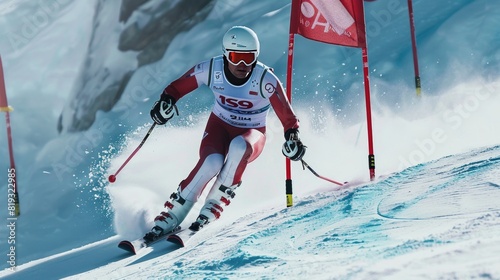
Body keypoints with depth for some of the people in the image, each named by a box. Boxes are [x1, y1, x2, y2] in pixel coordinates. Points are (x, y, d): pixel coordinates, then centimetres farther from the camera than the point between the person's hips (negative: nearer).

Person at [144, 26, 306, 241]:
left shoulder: (265, 79, -23)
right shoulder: (211, 69, -17)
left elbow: (286, 115, -20)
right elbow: (177, 87, -3)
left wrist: (292, 136, -39)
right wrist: (167, 101, -23)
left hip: (252, 133, -1)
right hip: (219, 126, 1)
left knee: (238, 146, -38)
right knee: (212, 162, -32)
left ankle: (212, 210, -26)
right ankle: (169, 218, -22)